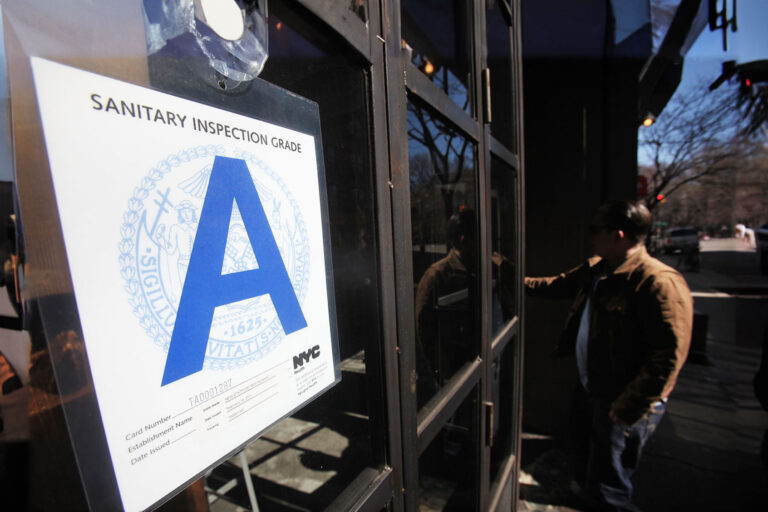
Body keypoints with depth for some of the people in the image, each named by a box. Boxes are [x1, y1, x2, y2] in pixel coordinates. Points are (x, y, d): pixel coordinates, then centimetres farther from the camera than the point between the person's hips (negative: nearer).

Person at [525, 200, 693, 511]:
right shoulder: (596, 269, 3)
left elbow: (669, 355, -26)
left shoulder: (660, 283, -25)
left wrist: (628, 408, -24)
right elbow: (557, 285, 18)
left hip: (622, 404, -9)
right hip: (591, 390, 9)